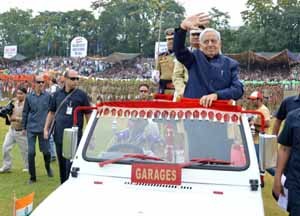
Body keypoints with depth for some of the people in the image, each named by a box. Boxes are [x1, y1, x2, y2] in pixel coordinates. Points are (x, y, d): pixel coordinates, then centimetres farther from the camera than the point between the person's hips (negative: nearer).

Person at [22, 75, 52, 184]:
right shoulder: (29, 97, 3)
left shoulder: (48, 96, -1)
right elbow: (25, 113, 10)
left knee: (46, 151, 7)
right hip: (31, 129, 1)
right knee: (31, 153, -1)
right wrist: (24, 127, 10)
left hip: (44, 128, -1)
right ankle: (32, 177, 12)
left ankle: (48, 167, 39)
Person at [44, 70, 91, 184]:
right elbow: (51, 112, 15)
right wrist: (46, 129, 10)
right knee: (62, 164, 15)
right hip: (59, 135, 4)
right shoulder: (58, 94, 9)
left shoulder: (81, 95, -1)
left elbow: (88, 114, 1)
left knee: (71, 164, -6)